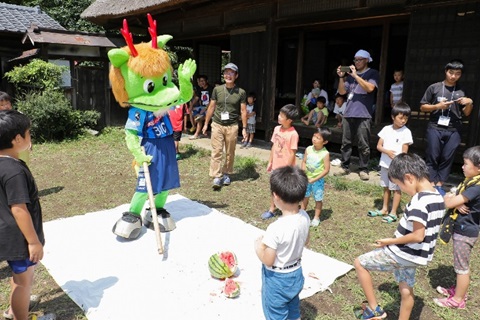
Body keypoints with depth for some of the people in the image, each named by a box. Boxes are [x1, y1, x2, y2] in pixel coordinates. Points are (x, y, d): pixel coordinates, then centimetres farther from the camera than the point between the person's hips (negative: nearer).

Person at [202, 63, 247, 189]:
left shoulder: (241, 92, -1)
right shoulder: (217, 89, 3)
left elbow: (243, 111, 1)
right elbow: (211, 107, 8)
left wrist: (244, 128, -3)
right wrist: (206, 124, 8)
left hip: (232, 126, 0)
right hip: (217, 125, 1)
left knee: (230, 153, 9)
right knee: (216, 151, -4)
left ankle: (226, 174, 24)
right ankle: (217, 177, -2)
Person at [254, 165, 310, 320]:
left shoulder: (275, 229, -34)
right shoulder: (304, 217, -13)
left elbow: (268, 260, -24)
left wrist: (258, 245, -7)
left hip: (277, 279, -6)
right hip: (296, 274, 6)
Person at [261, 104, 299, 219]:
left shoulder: (293, 134, -21)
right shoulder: (277, 129, 0)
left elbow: (292, 153, -18)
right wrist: (270, 162, 11)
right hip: (276, 166, 6)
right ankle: (271, 210, 33)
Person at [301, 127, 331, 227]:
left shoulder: (325, 154, -20)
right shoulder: (308, 149, -7)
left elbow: (326, 170, -17)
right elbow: (304, 162, 3)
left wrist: (314, 179, -19)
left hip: (318, 180, -4)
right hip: (307, 179, 4)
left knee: (318, 199, 10)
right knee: (305, 196, 19)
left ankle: (316, 217, 27)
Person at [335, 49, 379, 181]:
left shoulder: (372, 73, 3)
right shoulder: (351, 74, 17)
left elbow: (370, 88, -15)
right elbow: (342, 91, 15)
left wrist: (355, 75, -14)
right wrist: (341, 77, 1)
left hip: (363, 115, -5)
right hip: (348, 114, 5)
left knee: (363, 144, -3)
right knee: (346, 142, 6)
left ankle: (363, 169, 5)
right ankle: (345, 167, 14)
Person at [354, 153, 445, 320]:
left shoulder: (419, 200, -27)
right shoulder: (437, 197, 3)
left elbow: (417, 236, -28)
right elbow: (426, 230, 12)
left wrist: (390, 241, -16)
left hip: (403, 253, -9)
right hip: (417, 255, 9)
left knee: (359, 263, 5)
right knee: (406, 290, 24)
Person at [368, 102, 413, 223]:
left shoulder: (406, 132, -8)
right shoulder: (386, 129, 2)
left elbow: (404, 152, -10)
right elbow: (378, 146, 2)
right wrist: (387, 151, -18)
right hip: (385, 164, 5)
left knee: (396, 189, 3)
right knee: (386, 187, 16)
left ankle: (393, 213, 11)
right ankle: (384, 209, 29)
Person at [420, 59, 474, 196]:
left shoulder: (462, 91, 9)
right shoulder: (434, 87, 2)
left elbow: (466, 113, 14)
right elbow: (422, 107, 4)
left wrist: (470, 103, -5)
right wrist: (437, 106, -11)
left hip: (454, 131, 2)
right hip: (435, 128, -2)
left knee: (447, 158, 5)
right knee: (432, 157, 1)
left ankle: (439, 185, 14)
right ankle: (431, 185, 10)